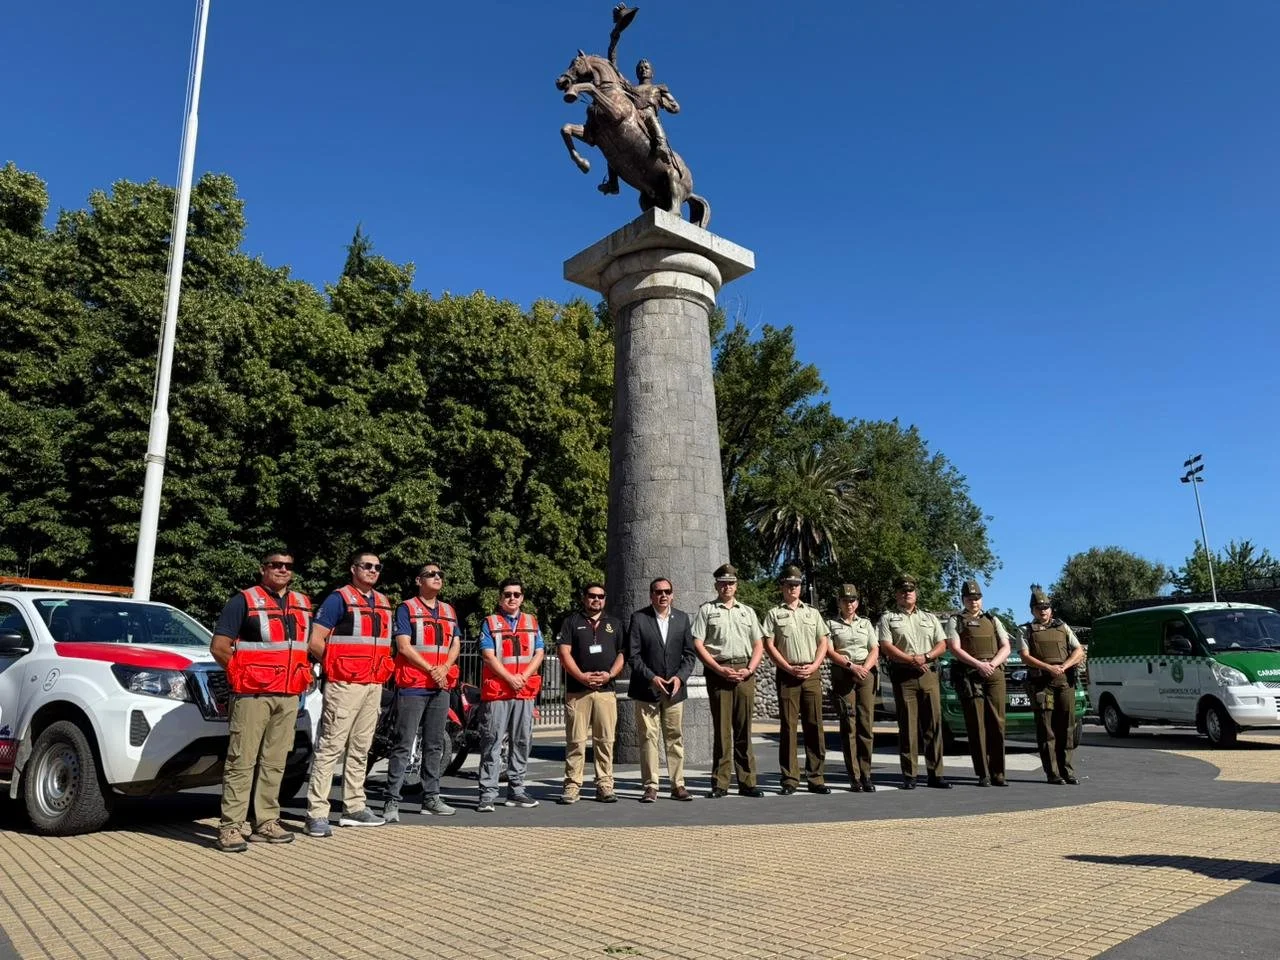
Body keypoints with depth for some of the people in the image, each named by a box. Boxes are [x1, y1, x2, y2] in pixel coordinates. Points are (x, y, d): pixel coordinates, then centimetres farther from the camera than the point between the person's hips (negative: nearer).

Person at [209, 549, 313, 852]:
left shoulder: (302, 604, 16)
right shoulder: (244, 601, -2)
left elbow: (312, 644, 25)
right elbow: (218, 646, -5)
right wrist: (242, 674, -5)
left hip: (289, 696, 6)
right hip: (253, 694, -6)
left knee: (275, 763, 10)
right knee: (241, 762, -5)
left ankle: (266, 822, 18)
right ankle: (230, 827, 0)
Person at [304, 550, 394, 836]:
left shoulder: (383, 603, 15)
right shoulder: (339, 598, -7)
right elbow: (316, 641, -11)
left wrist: (383, 669, 11)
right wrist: (337, 667, -6)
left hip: (374, 685, 7)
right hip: (345, 684, -7)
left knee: (360, 749, 13)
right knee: (330, 748, -7)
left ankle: (354, 807, 22)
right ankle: (317, 813, -3)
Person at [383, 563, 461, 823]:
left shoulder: (449, 611, 17)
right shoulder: (406, 608, 0)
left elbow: (456, 644, 11)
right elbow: (404, 646, -8)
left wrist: (444, 669, -8)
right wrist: (430, 670, -13)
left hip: (441, 686, 6)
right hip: (412, 686, -6)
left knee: (435, 745, 10)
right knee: (404, 745, -6)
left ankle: (431, 798, 18)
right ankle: (392, 801, -2)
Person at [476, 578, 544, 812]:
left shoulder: (532, 623, 15)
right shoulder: (490, 623, 4)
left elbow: (538, 654, 8)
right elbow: (488, 655, -6)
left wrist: (523, 677, -8)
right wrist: (510, 679, -15)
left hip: (525, 692, 4)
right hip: (497, 691, -4)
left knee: (522, 741, 8)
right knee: (492, 742, -4)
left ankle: (516, 790, 17)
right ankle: (487, 793, -1)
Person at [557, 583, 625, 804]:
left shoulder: (614, 624, 17)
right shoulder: (571, 622, 9)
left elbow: (622, 654, 13)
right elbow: (564, 653, 0)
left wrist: (610, 674, -5)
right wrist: (581, 676, -11)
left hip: (606, 690, 2)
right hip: (577, 690, -2)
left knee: (605, 740, 2)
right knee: (575, 740, -1)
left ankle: (604, 786, 8)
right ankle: (572, 786, 5)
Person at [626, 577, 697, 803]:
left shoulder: (682, 618, 8)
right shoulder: (638, 618, -2)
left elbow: (689, 653, 8)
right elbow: (632, 655, -5)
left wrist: (680, 676, -8)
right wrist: (651, 677, -14)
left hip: (675, 688, 3)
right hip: (647, 689, -3)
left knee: (675, 737, 6)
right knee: (648, 737, 0)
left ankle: (678, 785, 13)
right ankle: (650, 786, 8)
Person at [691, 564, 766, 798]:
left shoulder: (747, 611, 17)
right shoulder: (706, 610, 6)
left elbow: (759, 645, 15)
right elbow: (697, 645, -2)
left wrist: (749, 669, -1)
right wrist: (720, 669, -10)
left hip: (744, 673, 3)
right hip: (718, 672, -3)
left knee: (744, 729, 6)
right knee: (721, 728, -2)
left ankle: (747, 782, 11)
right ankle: (720, 783, 5)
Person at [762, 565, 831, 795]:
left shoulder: (812, 613, 16)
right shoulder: (774, 614, 6)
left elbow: (823, 643, 12)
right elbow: (769, 645, -1)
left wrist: (813, 666, -4)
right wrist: (789, 668, -9)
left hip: (812, 674, 3)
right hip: (787, 675, -2)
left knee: (814, 726, 2)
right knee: (788, 726, -1)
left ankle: (815, 778, 9)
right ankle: (789, 779, 4)